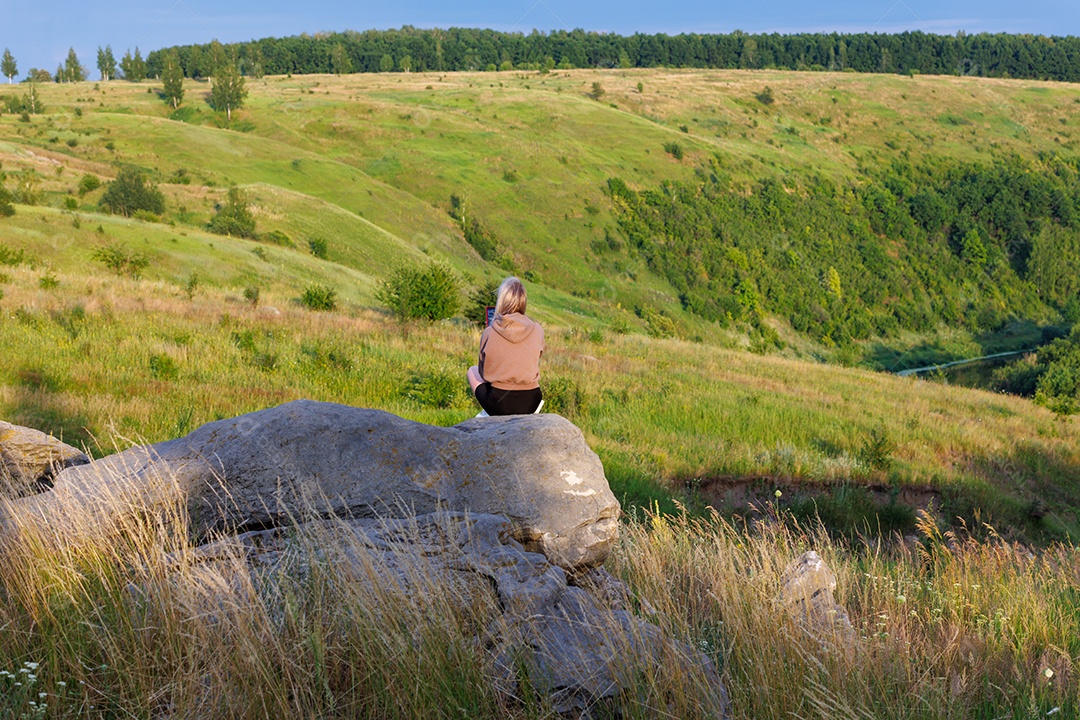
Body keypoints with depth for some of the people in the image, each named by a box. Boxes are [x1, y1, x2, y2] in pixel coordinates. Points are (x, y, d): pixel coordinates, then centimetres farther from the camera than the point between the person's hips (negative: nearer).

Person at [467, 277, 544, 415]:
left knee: (473, 371, 28)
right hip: (530, 404, 3)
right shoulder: (537, 330, -6)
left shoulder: (489, 332, -9)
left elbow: (483, 372, 4)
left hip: (498, 404, -3)